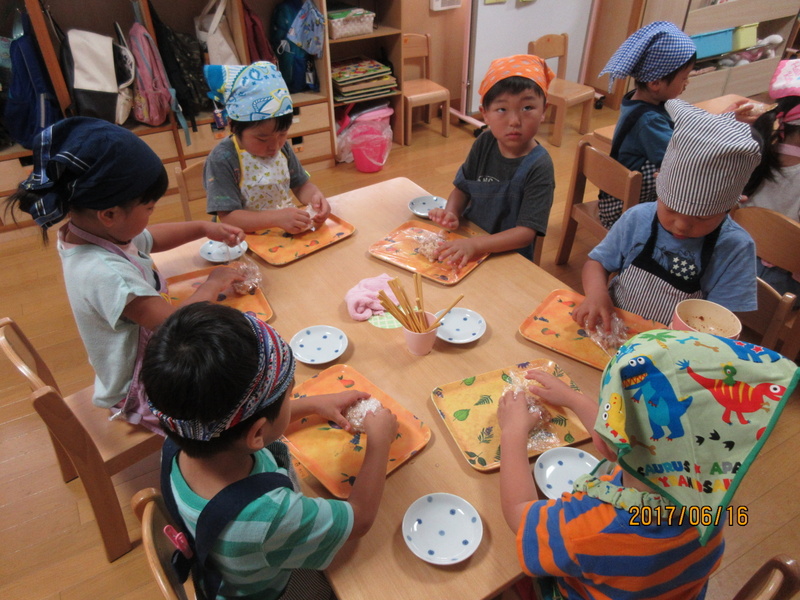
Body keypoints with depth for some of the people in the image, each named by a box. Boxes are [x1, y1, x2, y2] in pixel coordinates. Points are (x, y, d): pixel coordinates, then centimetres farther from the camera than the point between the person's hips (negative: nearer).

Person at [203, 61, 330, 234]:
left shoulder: (282, 147, 2)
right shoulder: (222, 160, -14)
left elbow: (301, 186, 11)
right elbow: (227, 218, -19)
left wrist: (314, 196, -12)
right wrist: (277, 218, -30)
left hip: (289, 233, 4)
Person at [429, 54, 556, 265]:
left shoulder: (539, 167, -21)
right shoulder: (484, 144, -5)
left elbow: (527, 232, -24)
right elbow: (462, 188, 5)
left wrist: (475, 244, -37)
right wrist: (451, 213, -17)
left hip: (508, 257, -6)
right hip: (467, 239, 6)